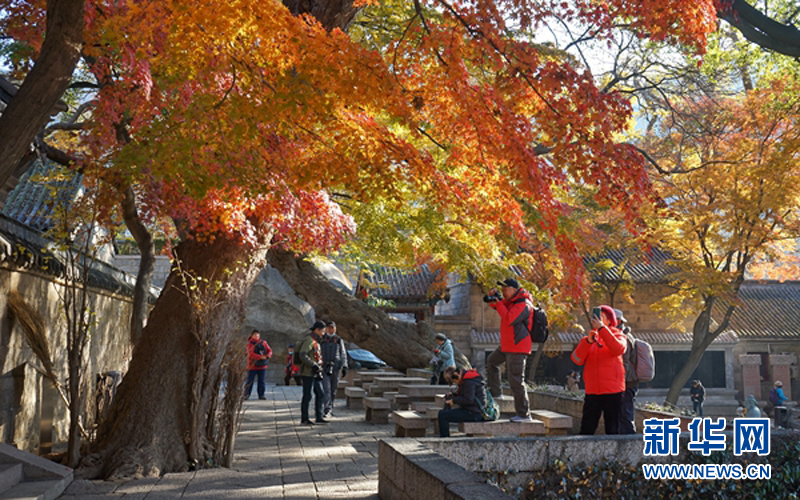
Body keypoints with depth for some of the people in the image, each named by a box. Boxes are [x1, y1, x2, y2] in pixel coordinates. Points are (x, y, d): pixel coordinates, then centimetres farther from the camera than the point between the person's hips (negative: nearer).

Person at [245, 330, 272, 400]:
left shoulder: (263, 343, 8)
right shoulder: (250, 344, -5)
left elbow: (269, 350, 6)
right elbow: (251, 354, -18)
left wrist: (268, 355, -18)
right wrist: (260, 357, -27)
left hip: (262, 366, 4)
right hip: (252, 366, -4)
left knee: (261, 381, 6)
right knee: (250, 381, -2)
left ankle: (261, 395, 13)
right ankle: (246, 395, 6)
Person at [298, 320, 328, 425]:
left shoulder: (316, 342, 17)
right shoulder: (308, 340, -13)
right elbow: (303, 356, -25)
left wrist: (319, 372, 19)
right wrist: (314, 365, -27)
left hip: (315, 374, 9)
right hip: (308, 373, -9)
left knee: (320, 394, 8)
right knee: (307, 396, -2)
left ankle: (319, 417, 12)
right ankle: (304, 419, 6)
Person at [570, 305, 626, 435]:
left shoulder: (617, 336, 6)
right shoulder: (587, 339, 13)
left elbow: (618, 349, -19)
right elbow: (577, 359, -4)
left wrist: (601, 328, -21)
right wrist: (588, 341, -18)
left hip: (612, 391, -2)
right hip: (592, 391, 2)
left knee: (612, 429, 4)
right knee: (586, 428, 0)